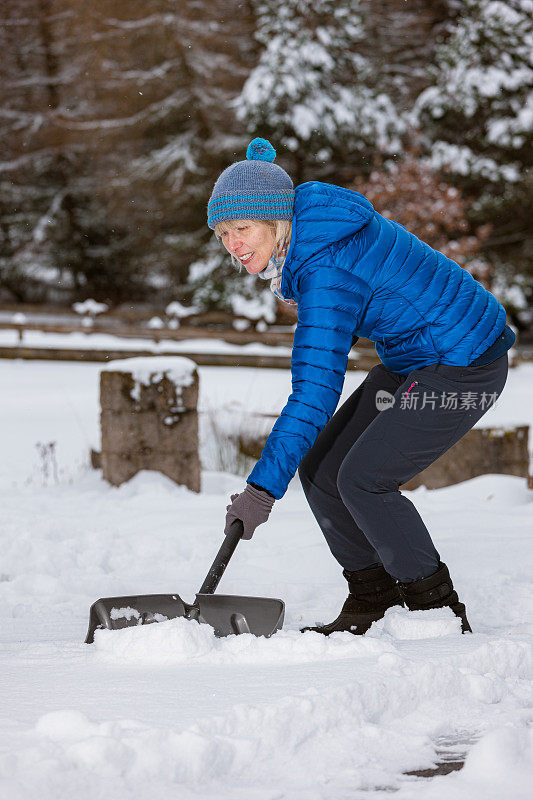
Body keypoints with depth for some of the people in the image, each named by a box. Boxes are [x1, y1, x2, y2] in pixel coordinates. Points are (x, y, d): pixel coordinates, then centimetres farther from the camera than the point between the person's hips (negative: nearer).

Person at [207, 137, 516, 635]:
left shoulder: (328, 270, -30)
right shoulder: (309, 221, -2)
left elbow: (315, 392, -33)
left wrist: (262, 488, -34)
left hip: (464, 368, -10)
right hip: (411, 360, 10)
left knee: (361, 480, -16)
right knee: (319, 468, 3)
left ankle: (438, 610, -1)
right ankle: (372, 603, 14)